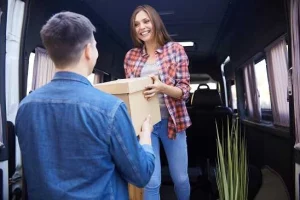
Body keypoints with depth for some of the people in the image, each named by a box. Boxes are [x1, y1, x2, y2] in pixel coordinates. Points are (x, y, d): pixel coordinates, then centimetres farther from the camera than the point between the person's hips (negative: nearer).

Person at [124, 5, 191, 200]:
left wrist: (162, 88, -26)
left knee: (180, 178, 14)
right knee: (151, 182, 3)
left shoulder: (175, 49, -3)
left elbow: (185, 90, -7)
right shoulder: (131, 56, 4)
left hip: (171, 121, -1)